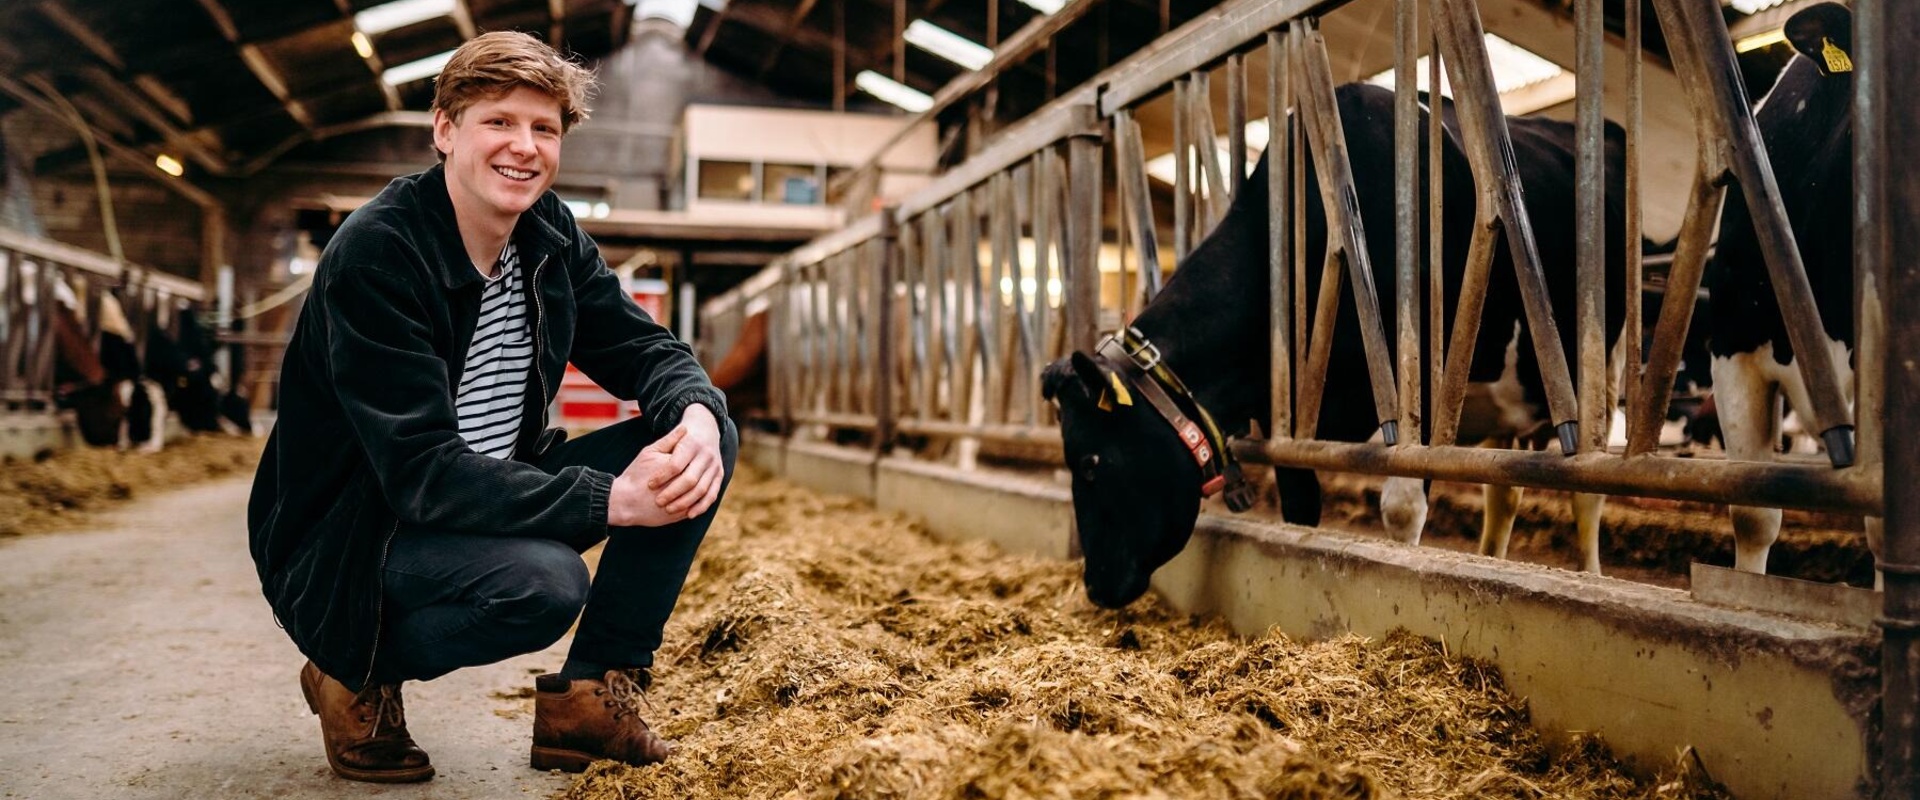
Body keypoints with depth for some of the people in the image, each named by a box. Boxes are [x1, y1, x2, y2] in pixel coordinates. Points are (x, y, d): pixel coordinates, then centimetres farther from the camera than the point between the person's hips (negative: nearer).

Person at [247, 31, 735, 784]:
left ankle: (593, 694, -1)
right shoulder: (374, 254, -23)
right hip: (346, 534, -7)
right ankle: (359, 674, -4)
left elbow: (645, 347, 0)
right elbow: (420, 472, -29)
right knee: (543, 583, -37)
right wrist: (607, 500, -37)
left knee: (705, 437, -9)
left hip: (493, 502, 7)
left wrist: (698, 413, -25)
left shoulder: (550, 236, -1)